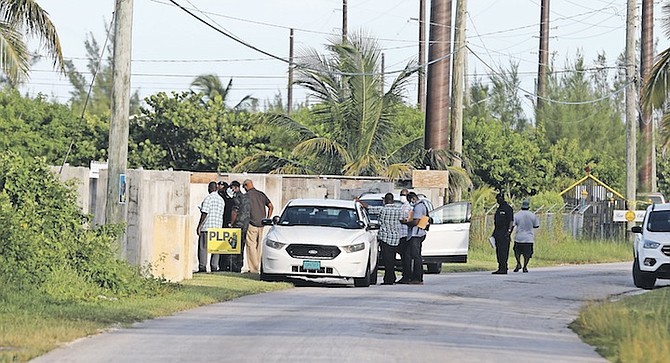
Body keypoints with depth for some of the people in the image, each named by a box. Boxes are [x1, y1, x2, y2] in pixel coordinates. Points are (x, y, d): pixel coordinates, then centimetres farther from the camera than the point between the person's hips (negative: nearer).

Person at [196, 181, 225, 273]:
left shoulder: (208, 198, -9)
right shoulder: (221, 199, 13)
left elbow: (204, 213, -13)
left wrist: (199, 226, -10)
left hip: (207, 227, -7)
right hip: (218, 226, 7)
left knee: (203, 248, -3)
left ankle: (202, 267, -7)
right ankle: (214, 267, 5)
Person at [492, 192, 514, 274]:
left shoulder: (508, 208, -6)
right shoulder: (499, 209, 20)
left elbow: (511, 221, -12)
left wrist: (509, 231, -22)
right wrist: (494, 233, 22)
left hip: (504, 233, -9)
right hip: (498, 232, 9)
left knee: (503, 251, -12)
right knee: (498, 251, 8)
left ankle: (503, 268, -13)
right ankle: (501, 267, 11)